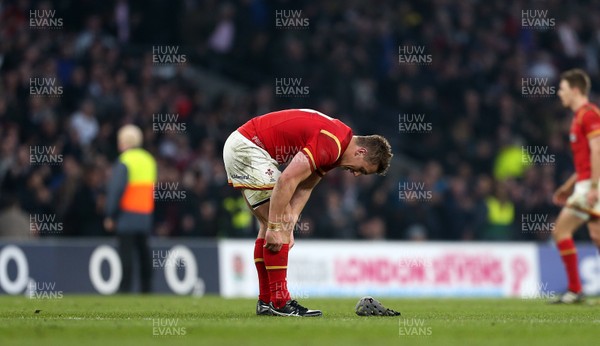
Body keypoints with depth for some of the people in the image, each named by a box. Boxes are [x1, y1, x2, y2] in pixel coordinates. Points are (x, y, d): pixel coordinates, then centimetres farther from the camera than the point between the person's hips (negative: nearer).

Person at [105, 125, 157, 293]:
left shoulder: (124, 162, -10)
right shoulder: (149, 160, 13)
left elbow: (115, 190, -14)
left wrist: (110, 216, -9)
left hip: (127, 216, -7)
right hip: (145, 216, 7)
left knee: (126, 252, -7)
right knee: (144, 252, 10)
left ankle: (125, 288, -10)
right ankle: (146, 288, 11)